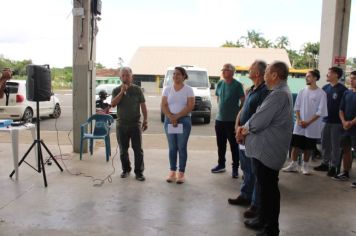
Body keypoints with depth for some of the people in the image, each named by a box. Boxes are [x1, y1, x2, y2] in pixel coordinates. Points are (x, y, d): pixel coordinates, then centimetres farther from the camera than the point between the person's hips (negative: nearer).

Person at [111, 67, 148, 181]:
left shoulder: (137, 89, 1)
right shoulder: (116, 90, 5)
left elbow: (143, 105, 1)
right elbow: (113, 104, -10)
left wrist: (145, 120, -6)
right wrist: (122, 91, -15)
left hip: (135, 124, -2)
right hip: (121, 124, 2)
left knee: (138, 149, -1)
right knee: (123, 150, 11)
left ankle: (139, 172, 7)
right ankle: (126, 169, 27)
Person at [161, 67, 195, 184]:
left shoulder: (188, 90, -1)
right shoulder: (167, 89, 7)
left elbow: (190, 106, -9)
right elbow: (164, 106, 1)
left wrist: (177, 117, -15)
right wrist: (171, 117, -13)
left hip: (184, 121, -2)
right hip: (169, 121, 3)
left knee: (182, 147, 1)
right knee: (172, 147, 7)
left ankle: (181, 173, 8)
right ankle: (172, 171, 15)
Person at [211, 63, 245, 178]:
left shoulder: (237, 85, -9)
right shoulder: (219, 84, 7)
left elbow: (243, 101, -8)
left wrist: (237, 113, -9)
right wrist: (221, 109, 12)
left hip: (232, 120, -5)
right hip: (219, 119, 5)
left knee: (234, 145, 3)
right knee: (220, 144, 15)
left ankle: (235, 168, 12)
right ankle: (221, 165, 29)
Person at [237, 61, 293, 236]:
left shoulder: (279, 94, -21)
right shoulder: (280, 92, 14)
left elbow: (259, 121, -24)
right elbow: (261, 115, 15)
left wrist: (245, 129, -4)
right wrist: (246, 128, 1)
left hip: (267, 150, -10)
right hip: (267, 148, 10)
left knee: (268, 189, 1)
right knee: (266, 187, 20)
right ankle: (264, 219, 34)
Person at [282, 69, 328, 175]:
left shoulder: (321, 93, -8)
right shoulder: (302, 91, 5)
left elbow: (320, 112, -10)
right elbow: (297, 107, 7)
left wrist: (308, 122, -13)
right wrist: (299, 120, -6)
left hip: (312, 126, -3)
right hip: (299, 125, 3)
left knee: (308, 147, 7)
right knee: (295, 144, 4)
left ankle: (305, 165, 21)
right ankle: (293, 165, 14)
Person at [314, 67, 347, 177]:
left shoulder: (342, 89, -9)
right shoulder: (325, 88, 7)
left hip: (337, 122, -5)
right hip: (325, 120, 5)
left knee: (335, 145, 3)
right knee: (325, 143, 12)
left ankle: (333, 166, 12)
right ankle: (325, 163, 24)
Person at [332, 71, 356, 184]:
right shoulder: (347, 93, 10)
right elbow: (341, 110, 9)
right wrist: (344, 122, -6)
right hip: (346, 127, 6)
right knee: (346, 149, 13)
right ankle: (345, 173, 24)